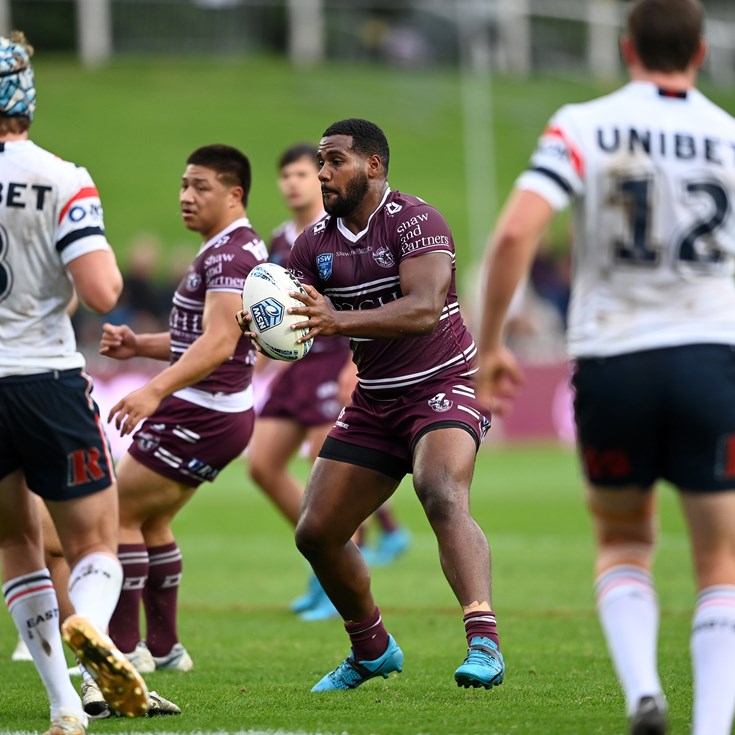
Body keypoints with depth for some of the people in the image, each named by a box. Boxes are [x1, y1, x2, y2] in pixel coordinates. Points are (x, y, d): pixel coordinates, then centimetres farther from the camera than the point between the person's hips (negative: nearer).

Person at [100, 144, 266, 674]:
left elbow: (219, 341, -31)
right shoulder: (228, 249, 17)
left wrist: (155, 390, -41)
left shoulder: (230, 253, -17)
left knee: (119, 515, -7)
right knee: (151, 522, 18)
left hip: (202, 416, -11)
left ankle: (123, 648, -5)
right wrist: (138, 346, 12)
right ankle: (164, 647, 23)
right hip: (211, 411, 11)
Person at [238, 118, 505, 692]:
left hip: (441, 386, -7)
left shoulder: (415, 222, -15)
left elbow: (425, 309, -29)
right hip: (373, 402, 7)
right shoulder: (315, 243, 5)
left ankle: (484, 643, -43)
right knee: (317, 534, 6)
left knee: (443, 496, -34)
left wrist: (339, 321, -41)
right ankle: (372, 650, 28)